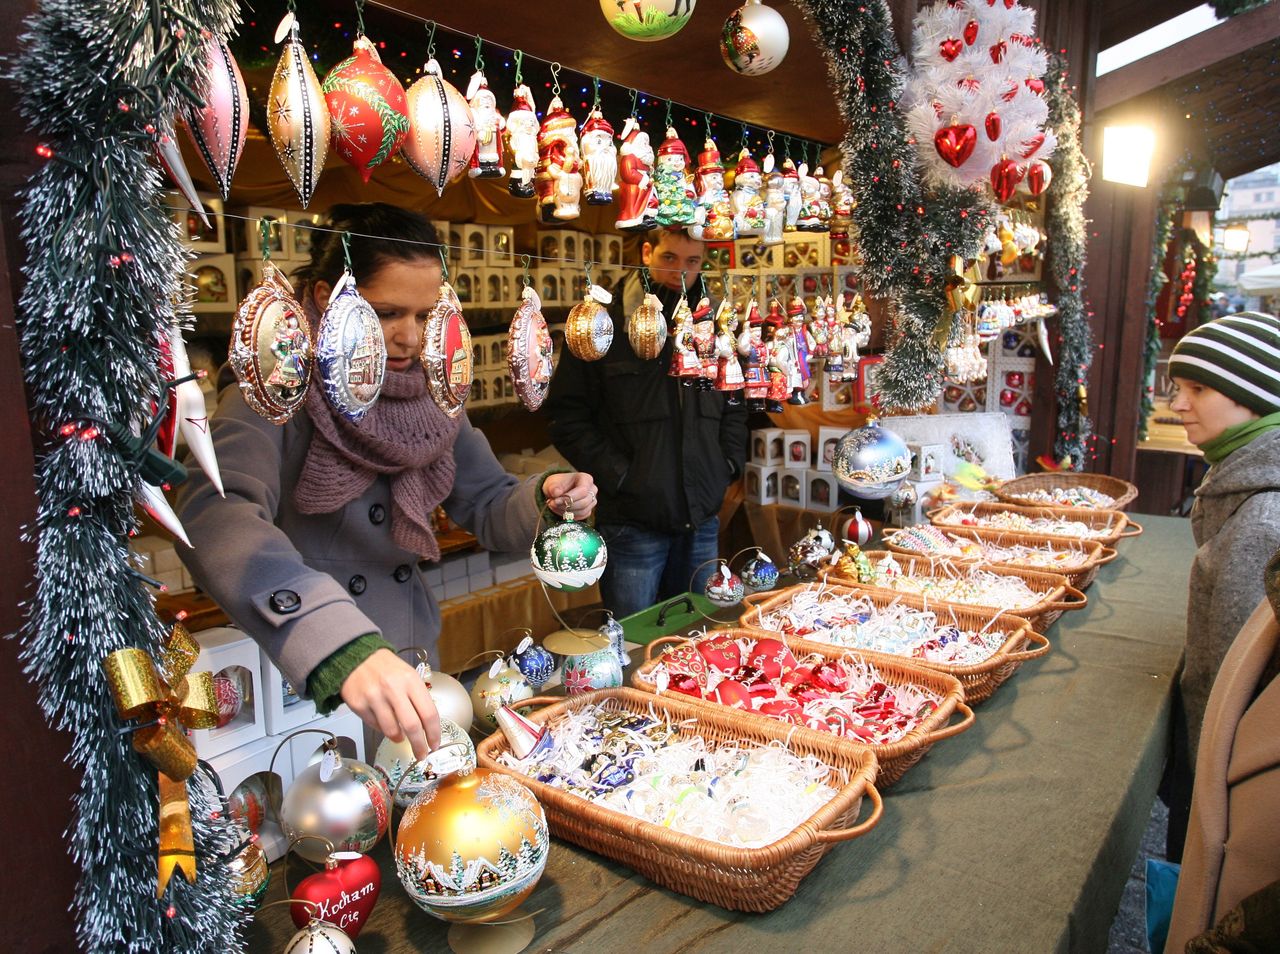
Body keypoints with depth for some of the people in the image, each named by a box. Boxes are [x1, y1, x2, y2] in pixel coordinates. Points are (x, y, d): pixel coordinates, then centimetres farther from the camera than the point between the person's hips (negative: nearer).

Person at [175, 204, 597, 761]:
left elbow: (488, 508, 6)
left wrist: (546, 499, -17)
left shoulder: (424, 396, 2)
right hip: (300, 684, -5)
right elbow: (214, 515, -36)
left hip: (411, 669, 6)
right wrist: (339, 646, -52)